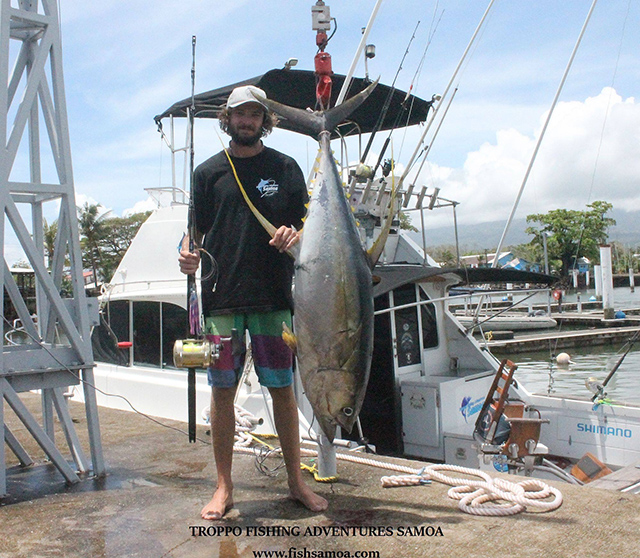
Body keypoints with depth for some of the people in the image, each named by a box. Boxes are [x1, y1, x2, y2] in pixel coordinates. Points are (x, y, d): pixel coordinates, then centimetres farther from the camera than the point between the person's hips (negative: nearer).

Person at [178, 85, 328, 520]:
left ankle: (297, 481, 19)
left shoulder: (284, 168, 9)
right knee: (222, 389, 4)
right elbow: (196, 229, 11)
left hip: (273, 295, 0)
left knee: (283, 388, 5)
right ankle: (224, 487, 17)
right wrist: (188, 253, -11)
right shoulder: (209, 172, 10)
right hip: (222, 295, 1)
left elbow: (308, 223, 10)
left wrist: (295, 235, -13)